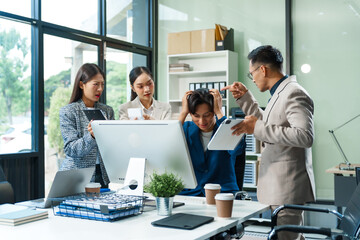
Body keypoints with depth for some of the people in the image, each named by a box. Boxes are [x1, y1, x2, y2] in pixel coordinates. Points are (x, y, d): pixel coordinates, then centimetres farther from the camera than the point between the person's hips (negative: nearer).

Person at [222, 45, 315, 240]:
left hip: (288, 187, -10)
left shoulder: (294, 94, -16)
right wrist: (244, 98, 21)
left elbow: (305, 136, -28)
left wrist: (258, 128, -26)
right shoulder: (280, 93, 16)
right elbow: (266, 123, 31)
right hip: (278, 186, 10)